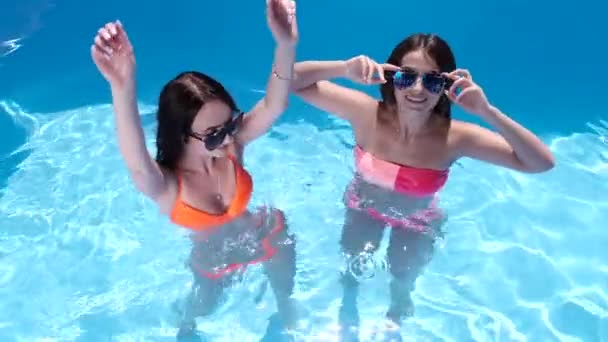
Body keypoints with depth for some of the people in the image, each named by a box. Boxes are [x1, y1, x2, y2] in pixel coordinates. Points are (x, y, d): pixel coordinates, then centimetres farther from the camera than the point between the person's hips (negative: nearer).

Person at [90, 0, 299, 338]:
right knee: (199, 309, 28)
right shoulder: (164, 186, -38)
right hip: (214, 260, -1)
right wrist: (123, 88, -81)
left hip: (269, 238, 2)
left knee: (285, 292, 30)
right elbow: (138, 164, -62)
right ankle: (185, 330, 67)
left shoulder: (231, 145, -31)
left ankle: (287, 320, 68)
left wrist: (286, 44, -65)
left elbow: (273, 107, -46)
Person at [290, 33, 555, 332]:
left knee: (402, 287, 26)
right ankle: (348, 308, 65)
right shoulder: (366, 112, -34)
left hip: (417, 222, 0)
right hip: (363, 207, 0)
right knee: (352, 270, 26)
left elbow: (542, 163, -38)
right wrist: (345, 68, -49)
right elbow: (291, 80, -32)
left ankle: (394, 324, 65)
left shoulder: (455, 137, -36)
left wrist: (488, 112, -50)